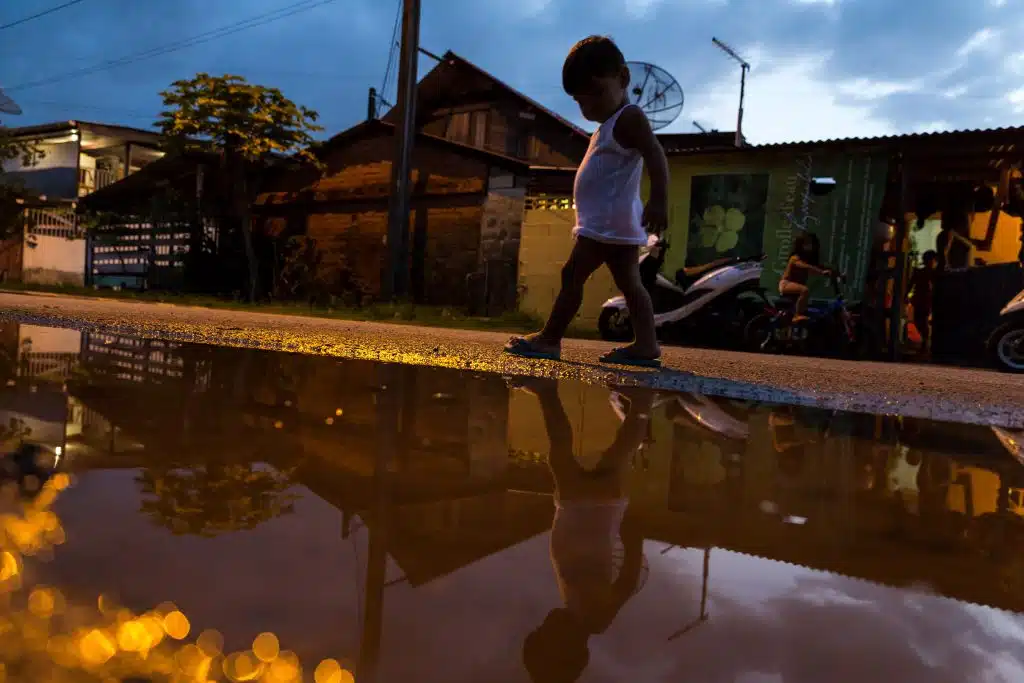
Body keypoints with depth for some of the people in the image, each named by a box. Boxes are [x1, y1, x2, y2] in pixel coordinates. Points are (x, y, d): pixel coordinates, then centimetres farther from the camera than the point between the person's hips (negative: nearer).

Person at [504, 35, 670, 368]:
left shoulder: (628, 117, -9)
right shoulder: (613, 125, 24)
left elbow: (655, 155, -22)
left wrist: (659, 201, -33)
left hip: (608, 220, -11)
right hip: (613, 220, 11)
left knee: (573, 274, -9)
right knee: (629, 281, 5)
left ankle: (550, 337, -5)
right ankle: (646, 344, 2)